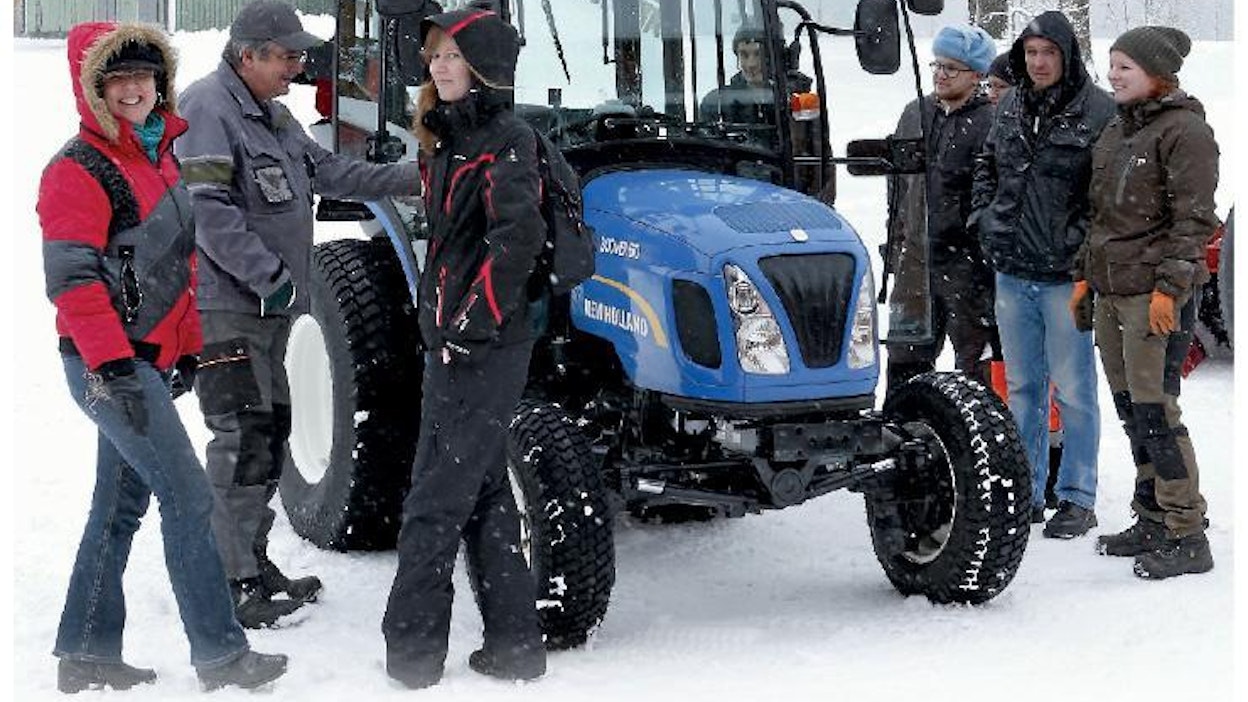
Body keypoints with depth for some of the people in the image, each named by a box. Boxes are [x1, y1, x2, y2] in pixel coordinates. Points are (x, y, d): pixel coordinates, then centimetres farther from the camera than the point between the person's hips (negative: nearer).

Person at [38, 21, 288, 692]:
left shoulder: (159, 156, 15)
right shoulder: (79, 169, -13)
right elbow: (71, 277, -19)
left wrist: (186, 346, 21)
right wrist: (113, 364, -23)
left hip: (148, 360, 9)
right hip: (109, 365, -9)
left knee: (122, 504, 13)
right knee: (188, 497, -9)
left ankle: (85, 656, 21)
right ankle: (221, 655, -4)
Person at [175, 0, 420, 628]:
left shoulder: (273, 117, 18)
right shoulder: (207, 109, -13)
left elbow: (331, 172, 23)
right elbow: (207, 211, -21)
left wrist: (415, 177, 14)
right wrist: (270, 276, -20)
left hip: (265, 307, 10)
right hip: (223, 308, -10)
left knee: (270, 431, 13)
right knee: (244, 440, -12)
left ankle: (254, 564, 23)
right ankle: (234, 584, -8)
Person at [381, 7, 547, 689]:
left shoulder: (505, 140, -13)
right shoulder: (449, 140, 14)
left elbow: (520, 235, -27)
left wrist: (473, 319, -23)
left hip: (483, 347, -10)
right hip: (455, 344, 10)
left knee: (434, 502, -5)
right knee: (484, 494, 12)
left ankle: (411, 652, 2)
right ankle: (513, 645, 19)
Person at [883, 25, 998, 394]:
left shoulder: (989, 124, -10)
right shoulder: (915, 115, 11)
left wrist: (990, 252, -15)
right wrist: (895, 241, 20)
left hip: (964, 258, -6)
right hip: (914, 257, 6)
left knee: (973, 356, 5)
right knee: (906, 353, 12)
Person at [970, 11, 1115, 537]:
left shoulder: (1097, 112, -9)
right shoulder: (1010, 108, 9)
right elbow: (986, 167, 23)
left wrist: (1081, 241, -14)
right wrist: (985, 218, 10)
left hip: (1066, 275, -6)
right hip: (1012, 274, 6)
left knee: (1073, 390, 1)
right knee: (1021, 387, 13)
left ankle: (1078, 498, 11)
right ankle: (1025, 493, 23)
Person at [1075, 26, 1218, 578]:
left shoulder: (1184, 130, -8)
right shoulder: (1115, 131, 18)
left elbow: (1194, 217, -13)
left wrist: (1169, 285, -18)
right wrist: (1085, 274, 21)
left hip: (1156, 292, -9)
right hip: (1111, 290, 9)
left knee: (1154, 410, -10)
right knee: (1130, 410, 11)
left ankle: (1186, 536, -5)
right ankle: (1153, 522, 20)